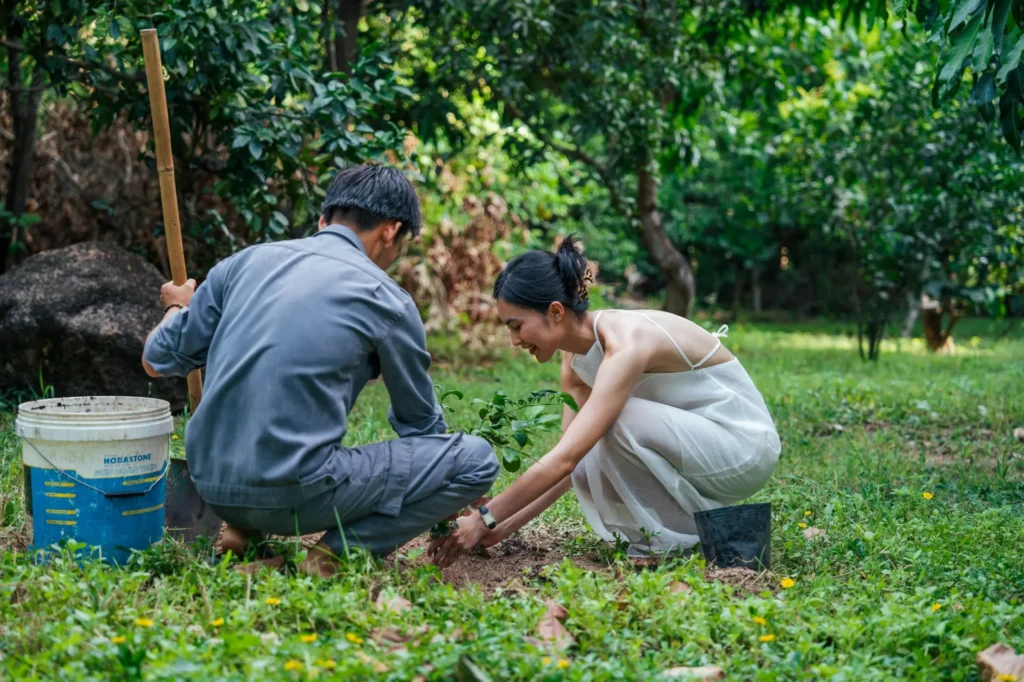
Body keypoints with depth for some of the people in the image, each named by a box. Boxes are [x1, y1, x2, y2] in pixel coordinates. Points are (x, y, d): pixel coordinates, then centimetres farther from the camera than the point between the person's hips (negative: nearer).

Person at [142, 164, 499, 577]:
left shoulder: (247, 260, 10)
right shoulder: (386, 300, 0)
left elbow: (157, 361, 14)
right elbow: (421, 422, 13)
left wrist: (178, 308, 37)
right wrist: (444, 518, 31)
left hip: (210, 485, 6)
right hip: (292, 492, -6)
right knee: (477, 459, 3)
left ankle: (247, 530, 17)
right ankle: (340, 551, -6)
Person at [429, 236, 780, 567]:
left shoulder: (626, 344, -29)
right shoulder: (576, 361, -2)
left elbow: (563, 459, -35)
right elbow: (569, 460, 0)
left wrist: (484, 519, -31)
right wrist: (505, 526, -7)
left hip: (744, 444, -8)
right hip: (694, 441, 8)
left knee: (619, 419, -28)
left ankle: (676, 535, -10)